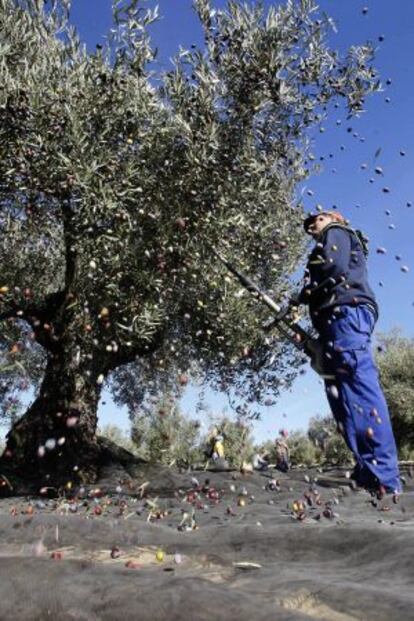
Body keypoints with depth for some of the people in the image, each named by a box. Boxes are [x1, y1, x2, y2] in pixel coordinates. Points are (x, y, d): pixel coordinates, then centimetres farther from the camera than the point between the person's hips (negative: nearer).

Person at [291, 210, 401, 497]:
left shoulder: (337, 233, 12)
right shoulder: (337, 246, 38)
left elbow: (334, 267, -9)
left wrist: (305, 294, 1)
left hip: (346, 313, -10)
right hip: (344, 319, 10)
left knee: (360, 387, -19)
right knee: (342, 391, 1)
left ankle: (384, 477, -25)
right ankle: (370, 471, -1)